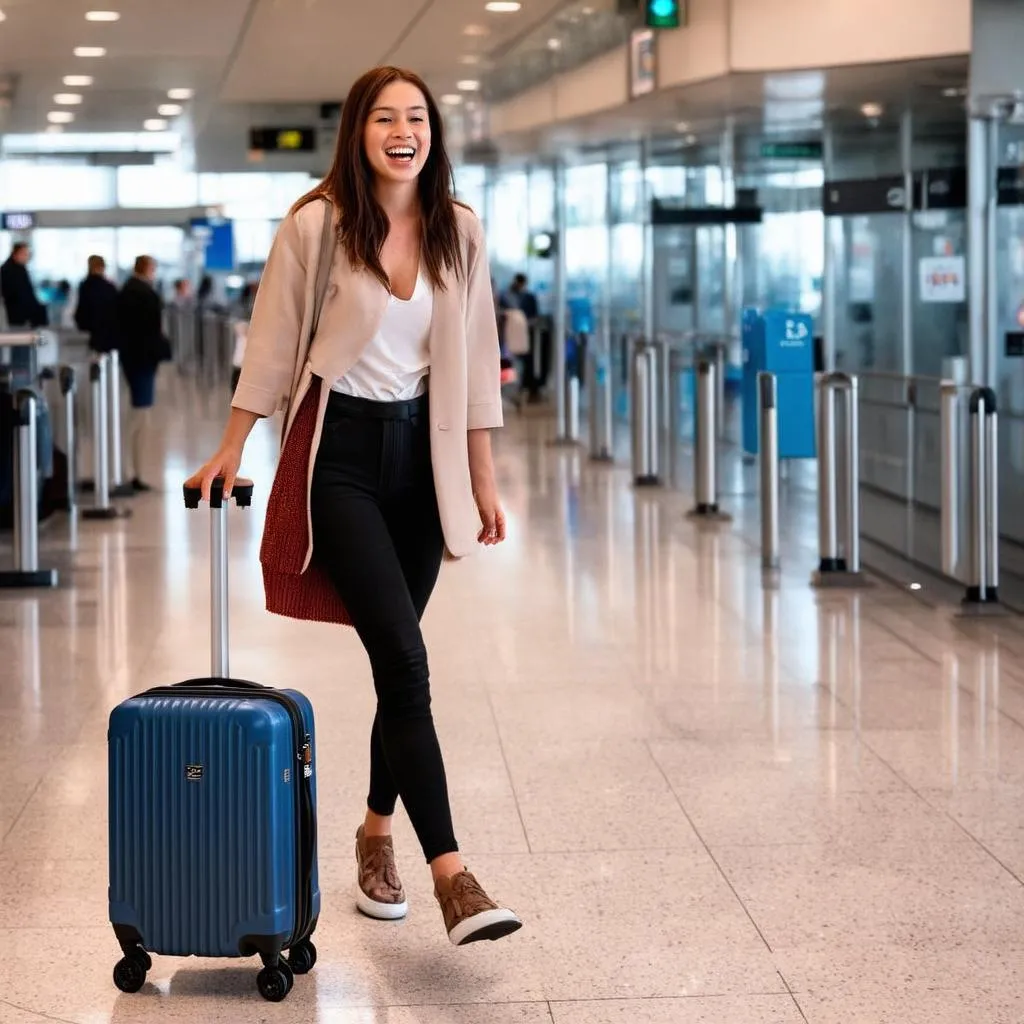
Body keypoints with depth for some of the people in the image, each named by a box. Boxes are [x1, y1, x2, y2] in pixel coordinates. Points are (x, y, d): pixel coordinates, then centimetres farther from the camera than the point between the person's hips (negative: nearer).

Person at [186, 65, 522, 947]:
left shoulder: (459, 233, 3)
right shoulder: (316, 226, -8)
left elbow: (473, 361, 8)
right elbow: (272, 344, 0)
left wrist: (483, 481, 8)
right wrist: (231, 450, 6)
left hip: (422, 451, 4)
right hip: (339, 451, -4)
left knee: (395, 658, 9)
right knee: (404, 659, -14)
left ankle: (377, 833, 27)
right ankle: (451, 874, -16)